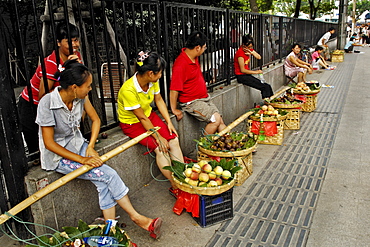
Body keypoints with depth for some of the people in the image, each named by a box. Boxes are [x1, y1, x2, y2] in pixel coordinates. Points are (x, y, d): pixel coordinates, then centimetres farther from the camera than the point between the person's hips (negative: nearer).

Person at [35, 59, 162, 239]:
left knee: (104, 182, -19)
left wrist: (90, 147, -9)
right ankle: (136, 217, -5)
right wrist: (82, 159, -23)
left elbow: (95, 120, 6)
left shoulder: (81, 97, -8)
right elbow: (49, 143, -20)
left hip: (78, 144, 5)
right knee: (108, 175, -20)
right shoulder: (47, 104, -23)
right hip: (58, 155, -5)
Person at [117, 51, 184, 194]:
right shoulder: (129, 90, -32)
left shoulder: (152, 81, -11)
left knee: (174, 140, -12)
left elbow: (159, 100, 4)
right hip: (132, 123, -6)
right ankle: (175, 186, -7)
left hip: (149, 115, 7)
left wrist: (169, 122, -3)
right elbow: (142, 118, -25)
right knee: (160, 148, -21)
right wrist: (158, 138, -20)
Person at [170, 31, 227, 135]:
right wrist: (174, 110, -17)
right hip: (191, 102, -9)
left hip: (204, 98, 9)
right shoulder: (181, 64, -26)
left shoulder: (194, 56, 3)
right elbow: (174, 89, -25)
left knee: (221, 122, 7)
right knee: (216, 119, -20)